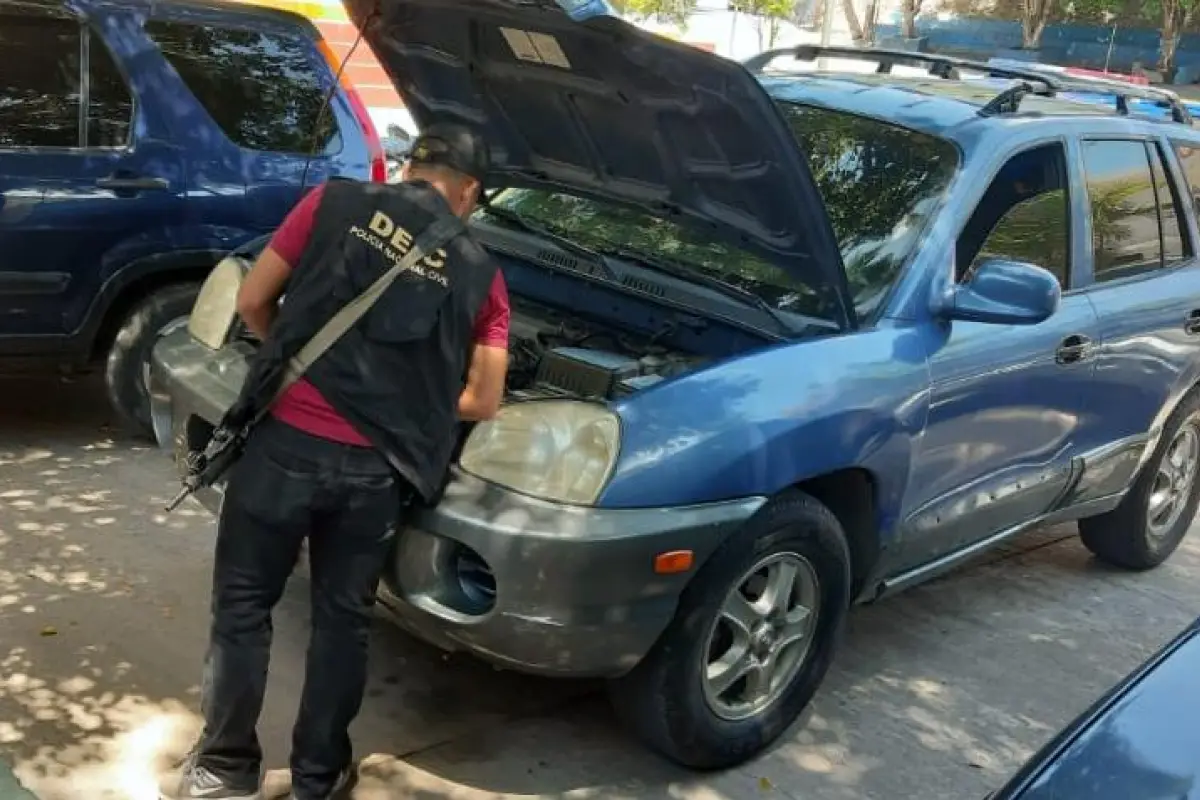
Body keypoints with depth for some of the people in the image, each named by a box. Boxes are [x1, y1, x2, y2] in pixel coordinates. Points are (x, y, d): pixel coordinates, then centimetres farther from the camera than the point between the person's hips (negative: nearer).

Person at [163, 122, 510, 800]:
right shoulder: (480, 274, 9)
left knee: (243, 601, 15)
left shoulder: (337, 203, 5)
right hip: (377, 470, 2)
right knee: (344, 616, 17)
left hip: (287, 440, -1)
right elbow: (483, 402, 7)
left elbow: (253, 301, 8)